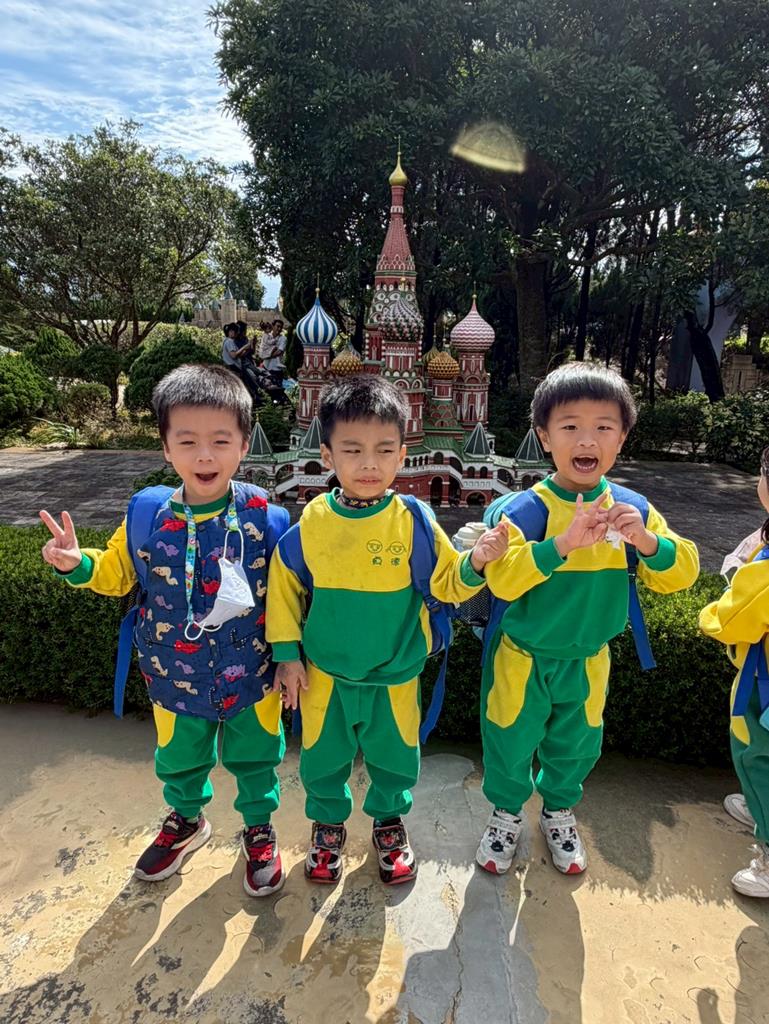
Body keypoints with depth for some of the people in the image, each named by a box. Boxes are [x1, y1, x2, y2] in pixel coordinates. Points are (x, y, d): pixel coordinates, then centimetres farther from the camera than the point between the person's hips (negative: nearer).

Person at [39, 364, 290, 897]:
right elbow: (116, 572, 3)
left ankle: (259, 829, 49)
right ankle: (186, 820, 58)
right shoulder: (149, 518, -14)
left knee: (255, 758, 21)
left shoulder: (264, 517, -19)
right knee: (179, 759, 27)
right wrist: (78, 564, -17)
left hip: (252, 677, -2)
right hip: (176, 678, 3)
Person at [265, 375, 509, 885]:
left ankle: (390, 820, 51)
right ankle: (328, 822, 50)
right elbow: (285, 588, -2)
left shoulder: (414, 521, -15)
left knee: (394, 756, 21)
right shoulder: (310, 522, -13)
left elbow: (448, 585, -10)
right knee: (323, 756, 21)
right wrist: (287, 654, -1)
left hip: (395, 673, 0)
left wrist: (476, 562, -30)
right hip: (324, 672, 1)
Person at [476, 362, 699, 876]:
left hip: (587, 660, 4)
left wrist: (647, 541, -30)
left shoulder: (631, 508, -10)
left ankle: (559, 810, 54)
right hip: (523, 658, -3)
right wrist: (561, 545, -42)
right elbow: (501, 580, -31)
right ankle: (507, 813, 47)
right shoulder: (525, 508, -22)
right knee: (510, 743, 17)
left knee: (576, 747, 24)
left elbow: (681, 574, -10)